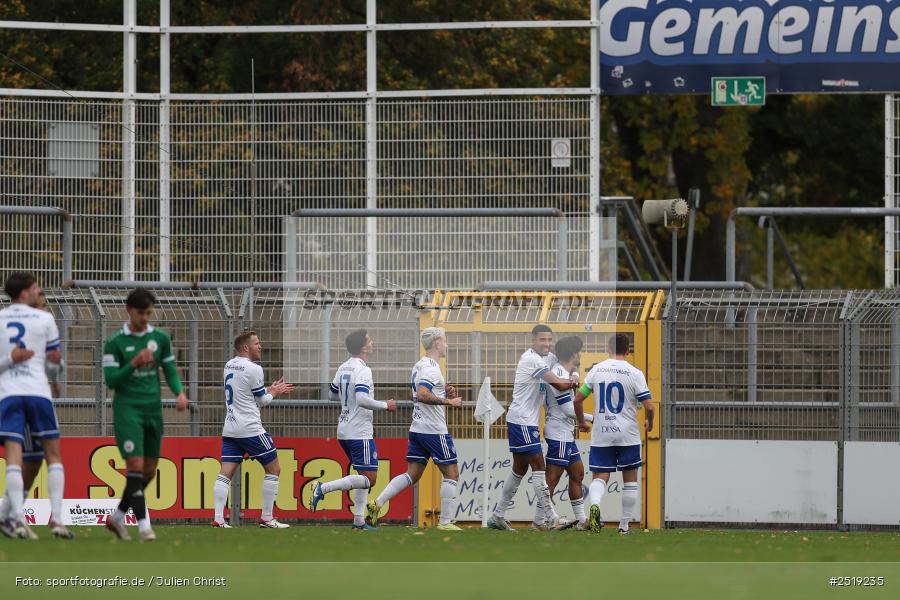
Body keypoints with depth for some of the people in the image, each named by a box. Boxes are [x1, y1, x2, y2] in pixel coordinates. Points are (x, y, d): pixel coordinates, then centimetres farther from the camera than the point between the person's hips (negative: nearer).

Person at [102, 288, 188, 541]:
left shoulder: (160, 338, 7)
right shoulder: (115, 343, -3)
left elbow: (170, 371, 9)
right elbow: (111, 380, -7)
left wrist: (180, 393, -10)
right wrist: (134, 364, -21)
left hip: (153, 409, 5)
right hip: (127, 409, -5)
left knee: (149, 472, 8)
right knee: (136, 466, -15)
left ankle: (117, 517, 25)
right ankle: (143, 525, -14)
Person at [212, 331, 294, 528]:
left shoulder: (229, 366, 13)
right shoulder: (253, 369, -12)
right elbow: (262, 401, -2)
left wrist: (270, 390, 25)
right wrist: (274, 392, 17)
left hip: (229, 429, 7)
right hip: (250, 429, -7)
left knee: (225, 473, 1)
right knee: (273, 468, 5)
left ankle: (218, 518, -10)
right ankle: (266, 518, 5)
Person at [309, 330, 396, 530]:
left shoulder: (343, 368, 10)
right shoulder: (362, 370, -16)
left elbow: (332, 394, 21)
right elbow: (362, 399, -28)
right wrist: (385, 406, -15)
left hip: (344, 430, 9)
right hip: (360, 433, -9)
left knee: (365, 475, 17)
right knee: (368, 479, -7)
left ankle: (359, 520, 13)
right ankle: (323, 488, -16)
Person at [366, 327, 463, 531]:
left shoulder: (419, 366, 16)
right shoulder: (431, 367, -15)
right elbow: (422, 395, -27)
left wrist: (444, 392, 13)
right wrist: (448, 401, -23)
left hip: (417, 429, 9)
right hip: (434, 430, -9)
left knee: (412, 475, 9)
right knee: (451, 474, 1)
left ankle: (377, 504, -3)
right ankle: (446, 522, 2)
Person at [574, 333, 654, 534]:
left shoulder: (596, 370, 1)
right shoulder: (634, 374, -7)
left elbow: (577, 399, 5)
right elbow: (648, 406, -10)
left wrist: (581, 421, 23)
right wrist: (649, 423, 12)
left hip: (601, 435, 2)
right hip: (627, 435, -2)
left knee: (600, 477, 6)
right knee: (630, 479, 12)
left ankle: (594, 505, -25)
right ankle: (625, 525, 13)